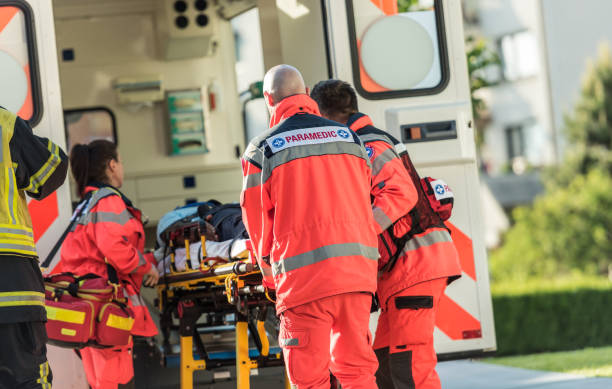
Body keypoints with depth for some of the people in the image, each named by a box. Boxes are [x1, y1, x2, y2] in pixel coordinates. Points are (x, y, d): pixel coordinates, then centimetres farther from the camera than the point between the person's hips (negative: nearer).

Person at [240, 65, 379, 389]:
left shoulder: (262, 150, 0)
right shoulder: (349, 137, 12)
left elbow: (257, 220, 5)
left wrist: (271, 273, 20)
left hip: (304, 274, -4)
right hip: (358, 270, 4)